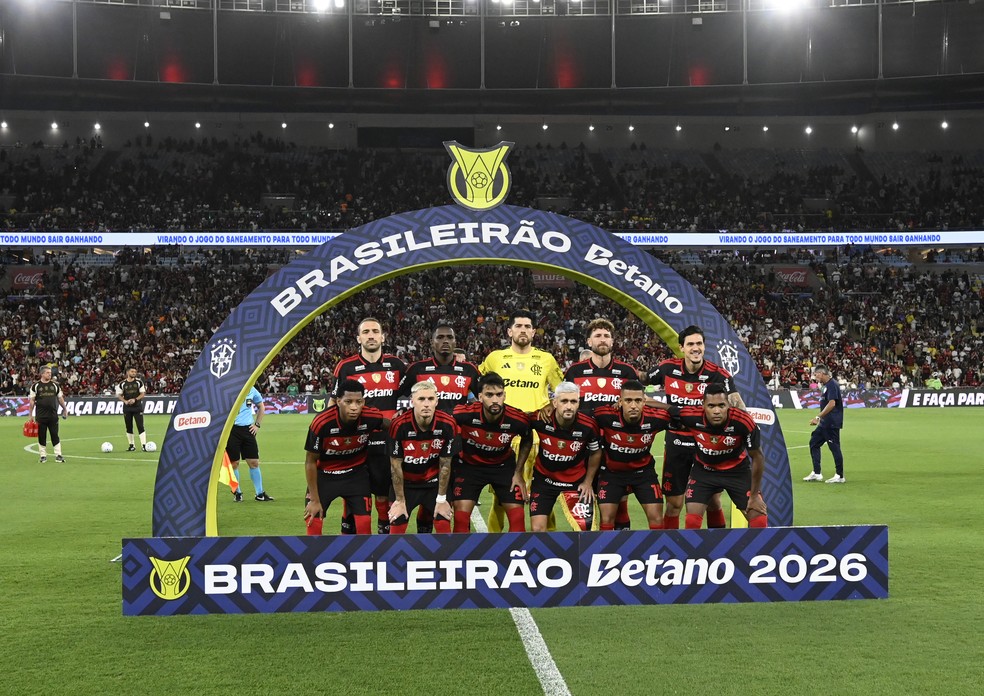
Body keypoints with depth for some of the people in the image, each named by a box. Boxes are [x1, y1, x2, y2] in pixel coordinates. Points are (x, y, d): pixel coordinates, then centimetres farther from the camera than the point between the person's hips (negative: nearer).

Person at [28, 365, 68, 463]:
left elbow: (60, 398, 15)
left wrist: (65, 409, 12)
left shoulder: (55, 385, 7)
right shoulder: (36, 385, 1)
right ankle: (43, 456, 14)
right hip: (40, 416, -1)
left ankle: (58, 455, 3)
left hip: (53, 415, 1)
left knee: (55, 435, 0)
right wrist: (31, 415, 0)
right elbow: (32, 400, 2)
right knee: (41, 436, 5)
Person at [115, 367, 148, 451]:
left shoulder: (139, 382, 0)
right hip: (127, 407, 2)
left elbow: (143, 393, 0)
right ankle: (131, 445, 18)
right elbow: (119, 395, 7)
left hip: (137, 406, -2)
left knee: (140, 426, -9)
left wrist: (135, 399, -15)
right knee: (129, 427, 7)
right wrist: (125, 401, -11)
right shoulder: (122, 383, 3)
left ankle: (143, 445, -11)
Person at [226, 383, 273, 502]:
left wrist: (258, 424, 12)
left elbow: (261, 406, 23)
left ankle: (260, 494, 11)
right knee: (234, 463, 2)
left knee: (254, 462, 3)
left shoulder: (251, 389, 7)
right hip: (232, 429, -4)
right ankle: (237, 492, 17)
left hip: (248, 429, 4)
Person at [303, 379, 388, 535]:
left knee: (364, 525, -3)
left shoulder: (372, 417, -25)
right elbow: (311, 461, -15)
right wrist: (314, 499, -10)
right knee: (314, 523, -3)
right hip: (324, 474, -1)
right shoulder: (321, 423, -29)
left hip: (357, 474, 1)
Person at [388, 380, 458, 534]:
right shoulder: (399, 425, -25)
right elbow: (395, 465, -14)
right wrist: (400, 500, -9)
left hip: (434, 481, 1)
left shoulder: (447, 424, -21)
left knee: (443, 524, -4)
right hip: (405, 482, -1)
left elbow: (445, 465, -9)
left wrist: (441, 499, -5)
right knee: (396, 525, -4)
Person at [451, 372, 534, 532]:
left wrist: (518, 473, -1)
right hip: (468, 464, -1)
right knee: (461, 517, -10)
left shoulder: (518, 420, -25)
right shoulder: (464, 414, -30)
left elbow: (527, 441, 0)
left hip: (503, 465, 1)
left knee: (518, 517, -4)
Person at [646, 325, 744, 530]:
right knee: (674, 503, 5)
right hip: (676, 443, 1)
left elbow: (738, 406, -21)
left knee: (713, 502, 7)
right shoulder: (668, 368, -6)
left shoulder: (718, 374, -12)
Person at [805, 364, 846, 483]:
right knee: (814, 443, 11)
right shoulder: (825, 385, 16)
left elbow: (832, 404, -24)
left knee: (835, 447, -4)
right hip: (824, 423, 11)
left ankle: (840, 476, 3)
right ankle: (816, 473, 15)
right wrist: (819, 419, 17)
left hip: (832, 423, -11)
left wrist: (818, 417, -21)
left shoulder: (832, 385, -15)